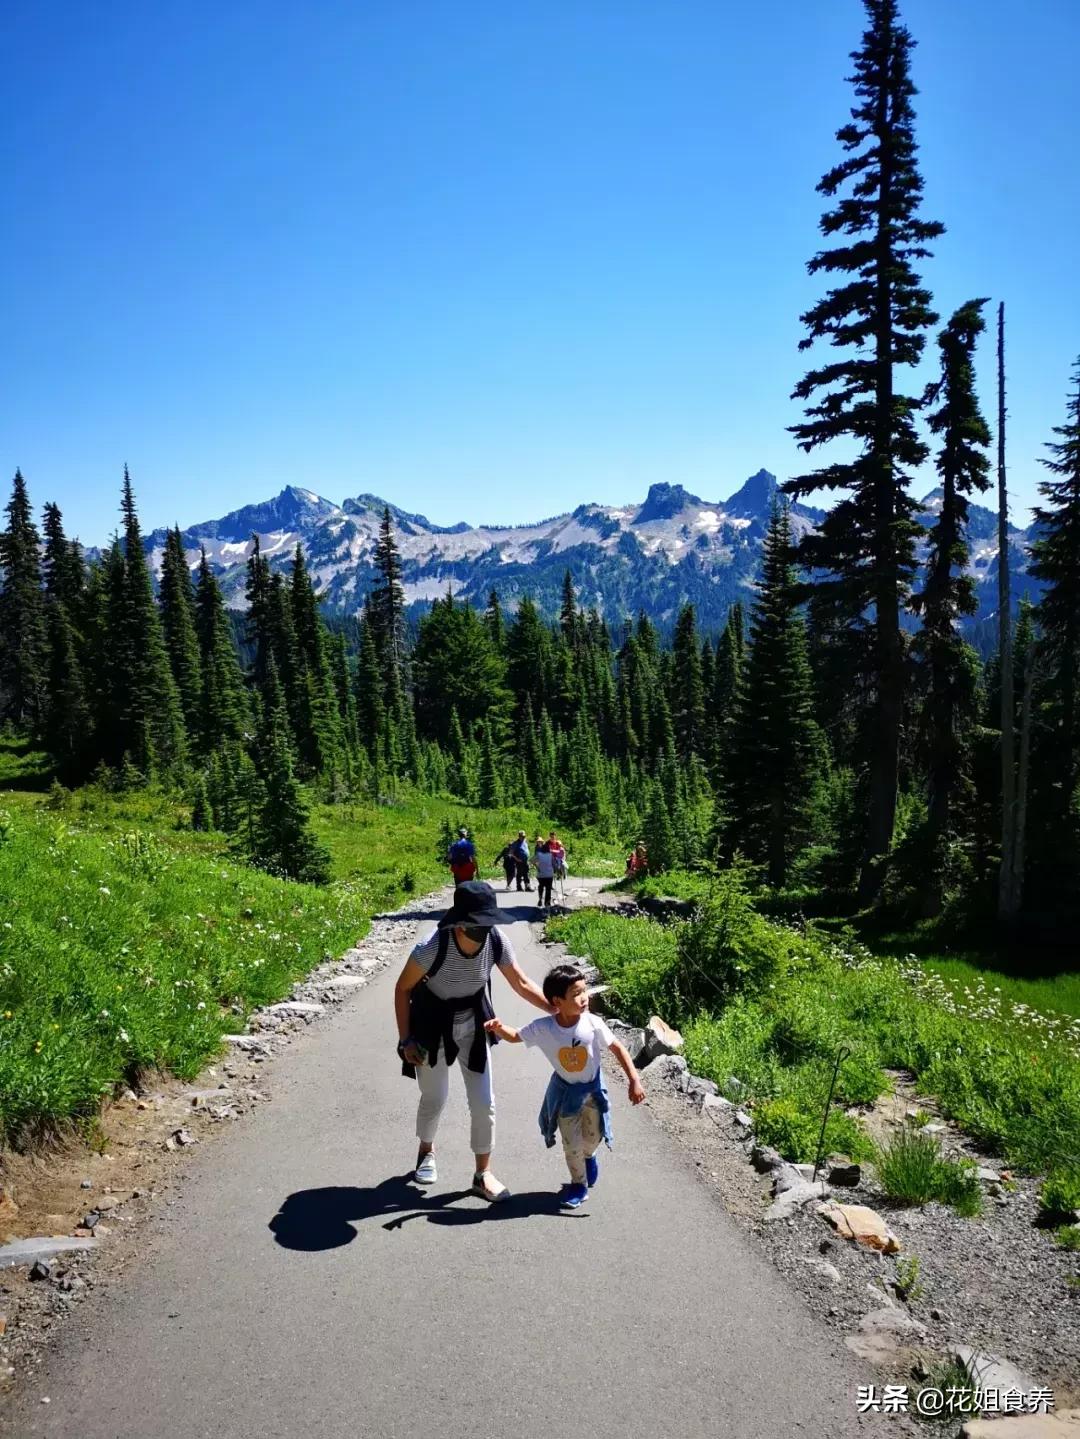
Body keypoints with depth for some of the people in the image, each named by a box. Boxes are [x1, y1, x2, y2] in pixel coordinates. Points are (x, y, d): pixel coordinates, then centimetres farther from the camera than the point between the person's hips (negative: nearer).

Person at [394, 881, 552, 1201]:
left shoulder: (496, 942, -23)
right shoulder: (432, 947, -33)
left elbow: (522, 984, -8)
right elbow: (403, 989, -16)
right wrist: (406, 1040, -14)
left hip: (473, 1024, 3)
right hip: (433, 1025, -2)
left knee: (484, 1102, 2)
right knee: (434, 1097, 14)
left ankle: (483, 1174, 21)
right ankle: (427, 1151, 45)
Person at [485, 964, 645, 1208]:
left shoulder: (593, 1024, -27)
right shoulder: (543, 1028, -25)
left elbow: (618, 1048, -15)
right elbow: (516, 1037, -8)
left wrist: (634, 1081, -17)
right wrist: (499, 1028, -29)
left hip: (593, 1087, 1)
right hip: (565, 1091, 0)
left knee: (593, 1136, 16)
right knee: (572, 1144, 6)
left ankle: (589, 1155, 54)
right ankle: (578, 1184, 34)